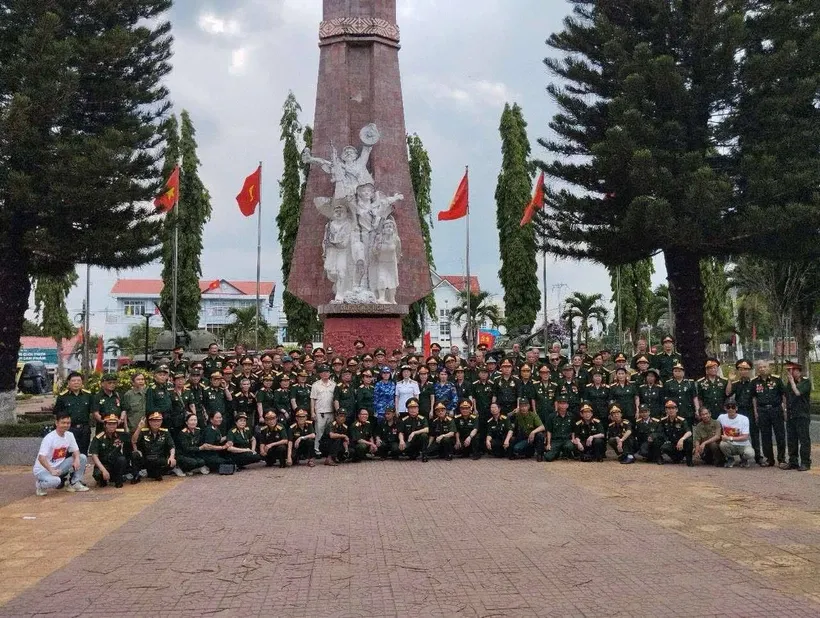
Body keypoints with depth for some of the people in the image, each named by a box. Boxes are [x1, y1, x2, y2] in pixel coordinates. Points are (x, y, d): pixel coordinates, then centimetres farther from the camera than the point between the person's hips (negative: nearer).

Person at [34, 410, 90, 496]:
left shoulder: (69, 435, -1)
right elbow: (41, 458, -29)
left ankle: (75, 483, 1)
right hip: (43, 469, -6)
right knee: (55, 481, -37)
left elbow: (76, 450, 5)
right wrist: (52, 471, -39)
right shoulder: (49, 438, -22)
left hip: (59, 466, 7)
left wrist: (77, 459, -19)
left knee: (82, 457, -9)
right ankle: (39, 484, -2)